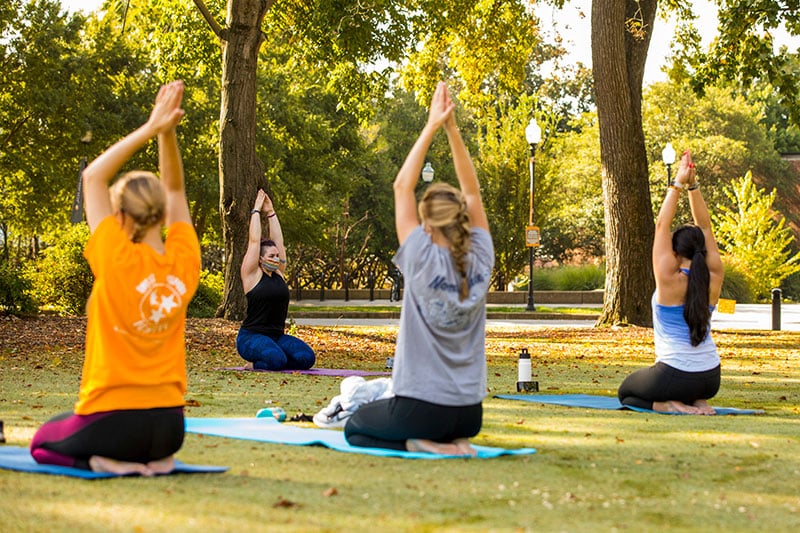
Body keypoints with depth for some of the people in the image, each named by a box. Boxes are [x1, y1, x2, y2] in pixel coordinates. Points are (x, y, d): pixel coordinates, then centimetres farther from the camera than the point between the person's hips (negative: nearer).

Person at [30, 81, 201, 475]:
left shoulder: (117, 261, -16)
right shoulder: (184, 263, -4)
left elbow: (93, 177, -7)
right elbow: (174, 189, 8)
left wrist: (150, 129, -9)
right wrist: (166, 132, -3)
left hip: (112, 422, -5)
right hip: (169, 427, 5)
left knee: (43, 442, 26)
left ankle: (103, 461, -2)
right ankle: (154, 459, 8)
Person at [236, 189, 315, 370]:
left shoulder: (278, 273, 11)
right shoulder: (252, 275, -4)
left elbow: (278, 240, 10)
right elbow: (254, 241, -7)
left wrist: (271, 212, 11)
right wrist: (256, 210, 0)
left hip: (277, 336, 7)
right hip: (251, 337, -7)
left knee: (307, 358, -18)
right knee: (277, 360, -35)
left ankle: (270, 362, 7)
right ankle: (255, 364, -1)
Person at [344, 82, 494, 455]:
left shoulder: (424, 263, -16)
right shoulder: (480, 263, -4)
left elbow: (402, 187, -9)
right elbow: (472, 192, 4)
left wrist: (432, 128, -6)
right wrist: (452, 129, -1)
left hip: (421, 408, -5)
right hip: (469, 414, 5)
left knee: (355, 428, 24)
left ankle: (420, 444, -3)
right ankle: (451, 442, 6)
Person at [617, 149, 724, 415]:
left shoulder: (669, 280, -16)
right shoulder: (713, 280, -4)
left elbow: (662, 225, -10)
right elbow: (705, 227, 3)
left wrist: (677, 185, -5)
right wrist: (692, 186, 1)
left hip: (675, 378, -5)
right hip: (710, 380, 5)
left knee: (626, 392, 25)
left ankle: (667, 405, -3)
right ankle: (697, 402, 8)